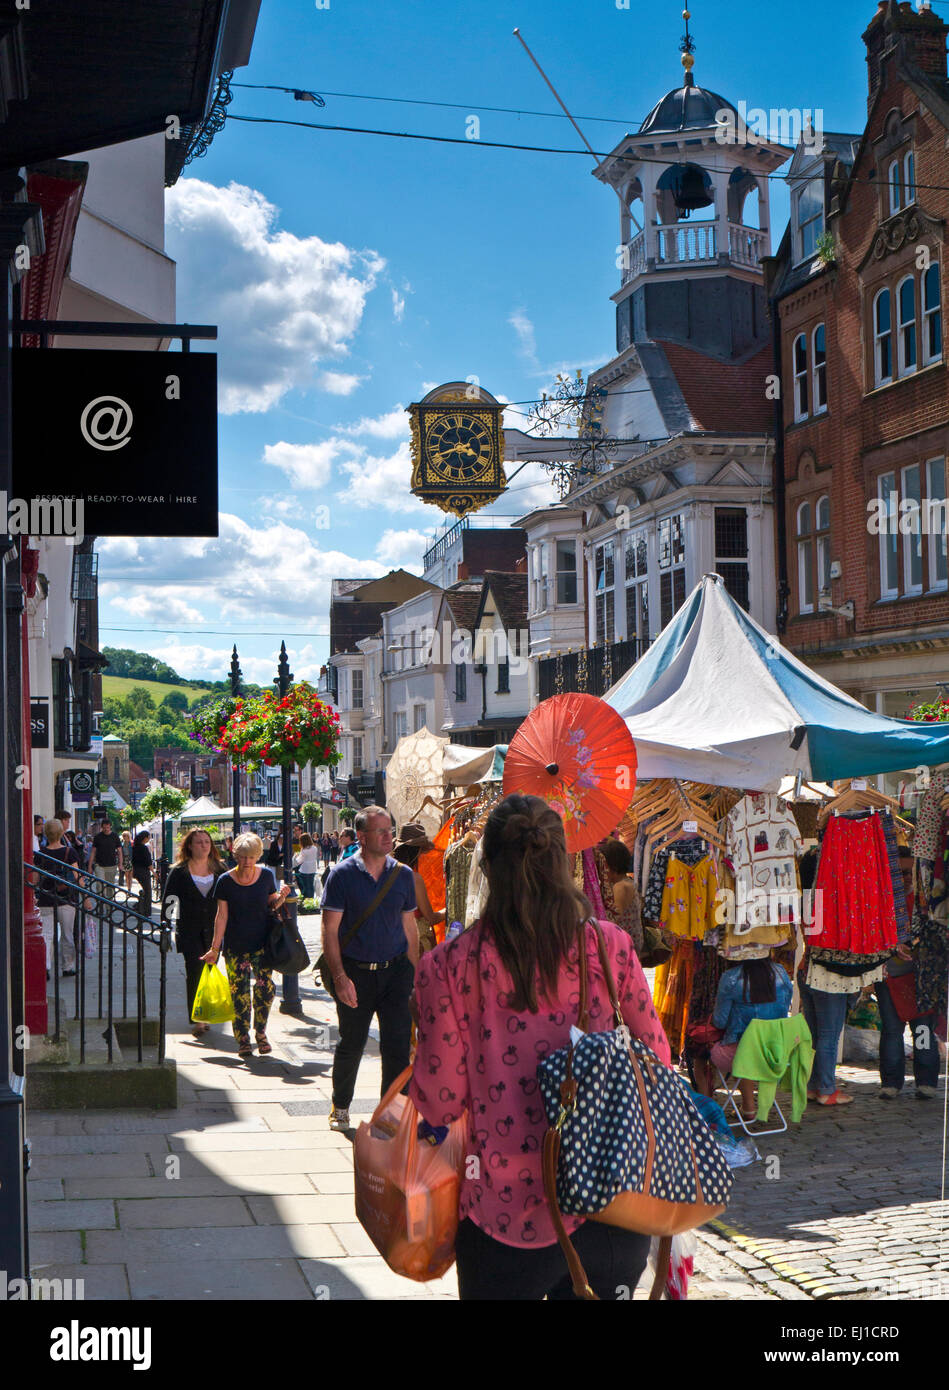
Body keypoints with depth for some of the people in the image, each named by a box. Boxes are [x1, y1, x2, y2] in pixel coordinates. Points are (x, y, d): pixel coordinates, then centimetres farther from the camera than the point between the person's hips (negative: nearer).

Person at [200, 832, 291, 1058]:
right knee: (239, 993, -1)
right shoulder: (226, 881, -5)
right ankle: (243, 1039, 12)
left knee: (265, 987, -10)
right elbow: (222, 916, -2)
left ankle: (261, 1033, 10)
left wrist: (281, 897, -9)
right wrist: (214, 948, -3)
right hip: (235, 946, -1)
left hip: (262, 942, 1)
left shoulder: (266, 875, 1)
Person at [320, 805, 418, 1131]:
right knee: (351, 1044, 11)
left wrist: (415, 972, 7)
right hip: (355, 972, -2)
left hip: (395, 970, 2)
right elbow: (330, 930, -7)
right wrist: (339, 977, -15)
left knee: (398, 1044, -4)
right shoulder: (343, 874, -6)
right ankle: (340, 1106, 32)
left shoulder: (403, 875, 5)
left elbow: (409, 927, 12)